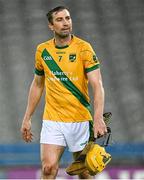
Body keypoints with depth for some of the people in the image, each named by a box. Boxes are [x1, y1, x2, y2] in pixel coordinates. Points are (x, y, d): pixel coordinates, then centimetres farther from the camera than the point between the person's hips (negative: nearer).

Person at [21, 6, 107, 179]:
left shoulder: (84, 48, -7)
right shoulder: (42, 50, 5)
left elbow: (97, 85, -14)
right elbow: (37, 85, 17)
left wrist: (98, 117, -28)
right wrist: (27, 118, 15)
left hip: (79, 120, -2)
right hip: (52, 121, 2)